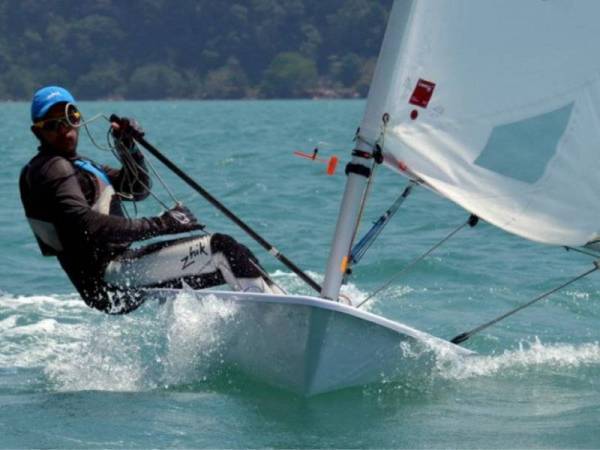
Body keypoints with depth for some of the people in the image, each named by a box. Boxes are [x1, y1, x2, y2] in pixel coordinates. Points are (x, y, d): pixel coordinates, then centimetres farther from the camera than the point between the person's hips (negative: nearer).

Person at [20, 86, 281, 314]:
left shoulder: (78, 165, 22)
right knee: (222, 249, -17)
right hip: (106, 277, -11)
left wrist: (127, 149, 8)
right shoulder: (51, 169, -10)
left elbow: (138, 190, 26)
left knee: (230, 267, 17)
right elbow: (85, 225, -25)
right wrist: (156, 226, -27)